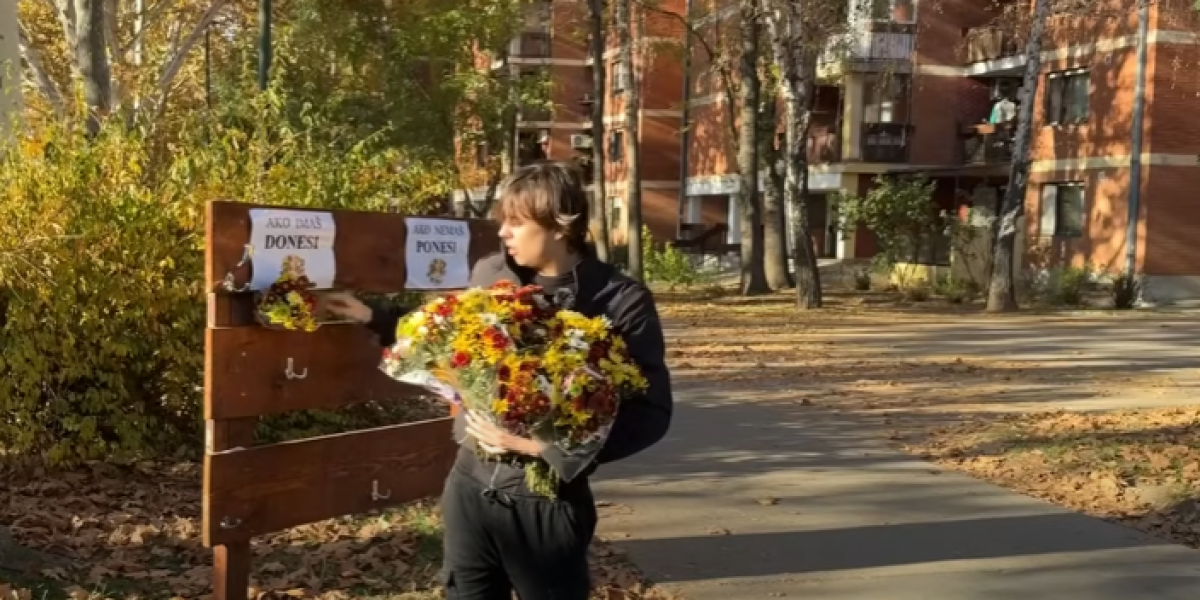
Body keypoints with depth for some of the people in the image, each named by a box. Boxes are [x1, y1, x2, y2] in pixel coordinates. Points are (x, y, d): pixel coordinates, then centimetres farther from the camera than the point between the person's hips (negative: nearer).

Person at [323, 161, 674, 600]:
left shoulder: (622, 302, -12)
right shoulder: (488, 274, 2)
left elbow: (650, 413, -15)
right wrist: (372, 317, 15)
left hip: (548, 502, -4)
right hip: (471, 487, 5)